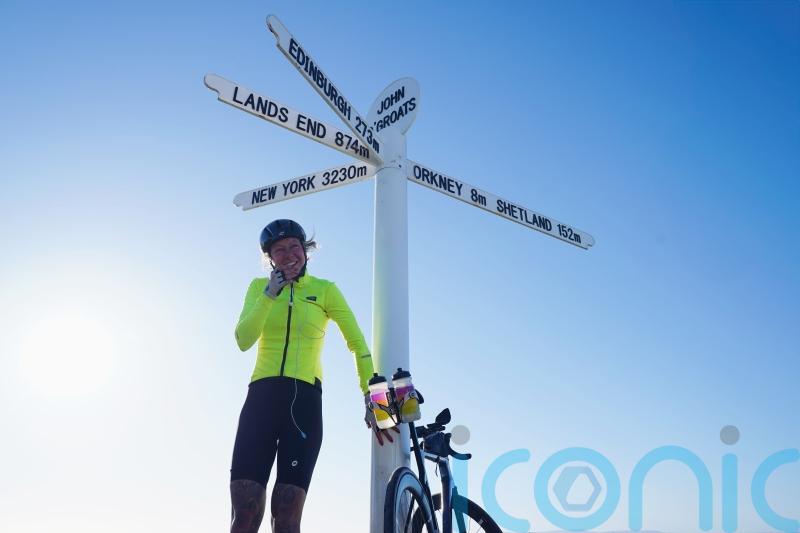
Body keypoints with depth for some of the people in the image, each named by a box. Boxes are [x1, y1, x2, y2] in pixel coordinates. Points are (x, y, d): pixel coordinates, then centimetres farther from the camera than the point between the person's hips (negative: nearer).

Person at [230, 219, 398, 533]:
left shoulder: (325, 289, 6)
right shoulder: (259, 286, 12)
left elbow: (358, 344, 2)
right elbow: (243, 340, -2)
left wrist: (371, 399, -6)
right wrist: (271, 294, -12)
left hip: (304, 400, -1)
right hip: (261, 396, 1)